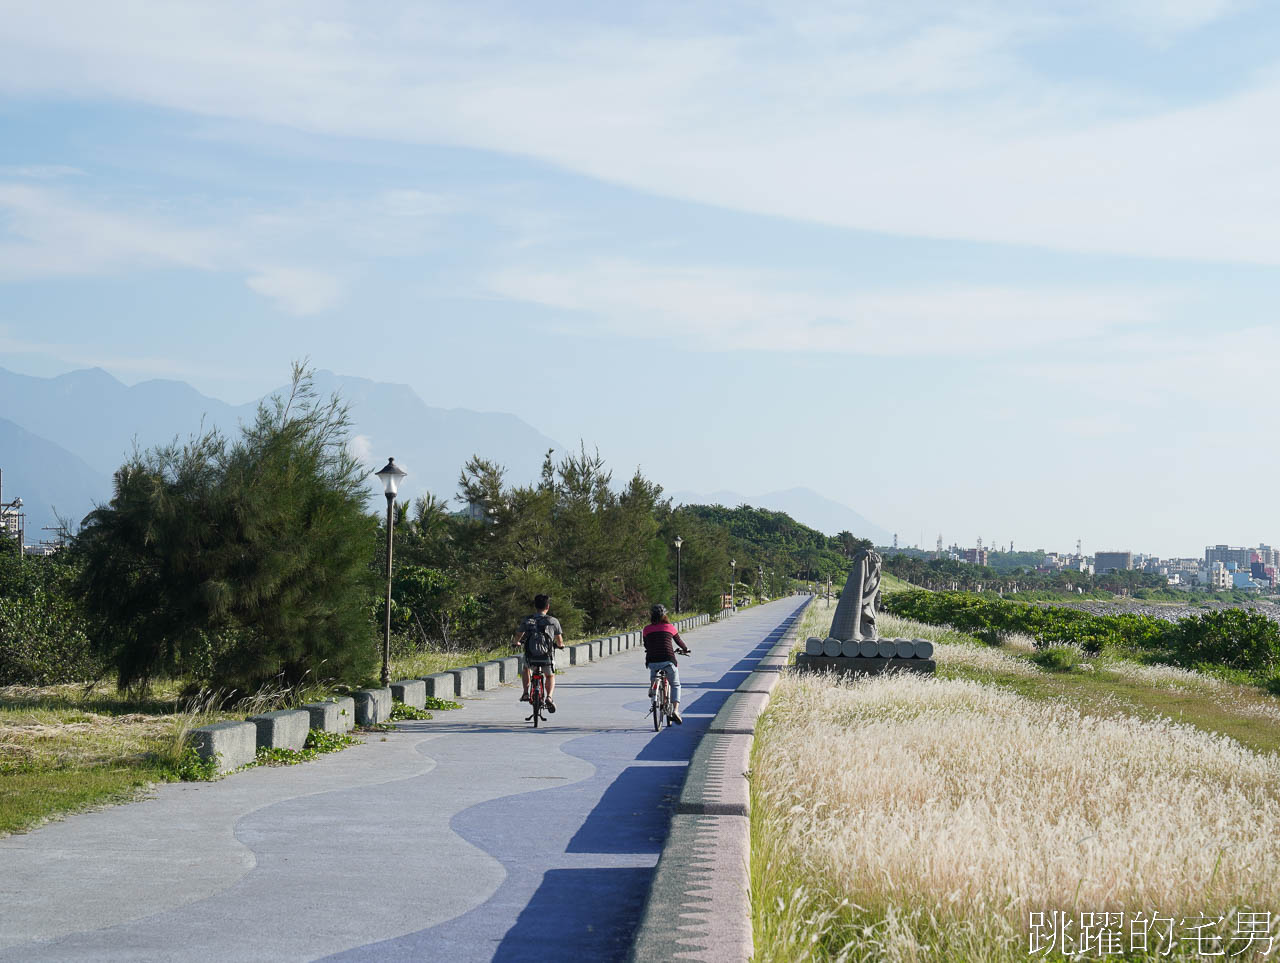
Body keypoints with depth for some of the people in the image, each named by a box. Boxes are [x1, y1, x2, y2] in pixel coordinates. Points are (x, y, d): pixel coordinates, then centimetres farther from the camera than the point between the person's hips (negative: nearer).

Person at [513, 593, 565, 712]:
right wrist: (560, 645, 28)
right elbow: (559, 642, 4)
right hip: (547, 657, -1)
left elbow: (519, 636, 10)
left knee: (525, 668, 36)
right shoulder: (553, 621, -4)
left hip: (530, 657, 1)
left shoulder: (526, 620, 0)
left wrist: (516, 643, 33)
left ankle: (526, 693, 25)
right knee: (550, 676, 27)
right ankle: (549, 697, 2)